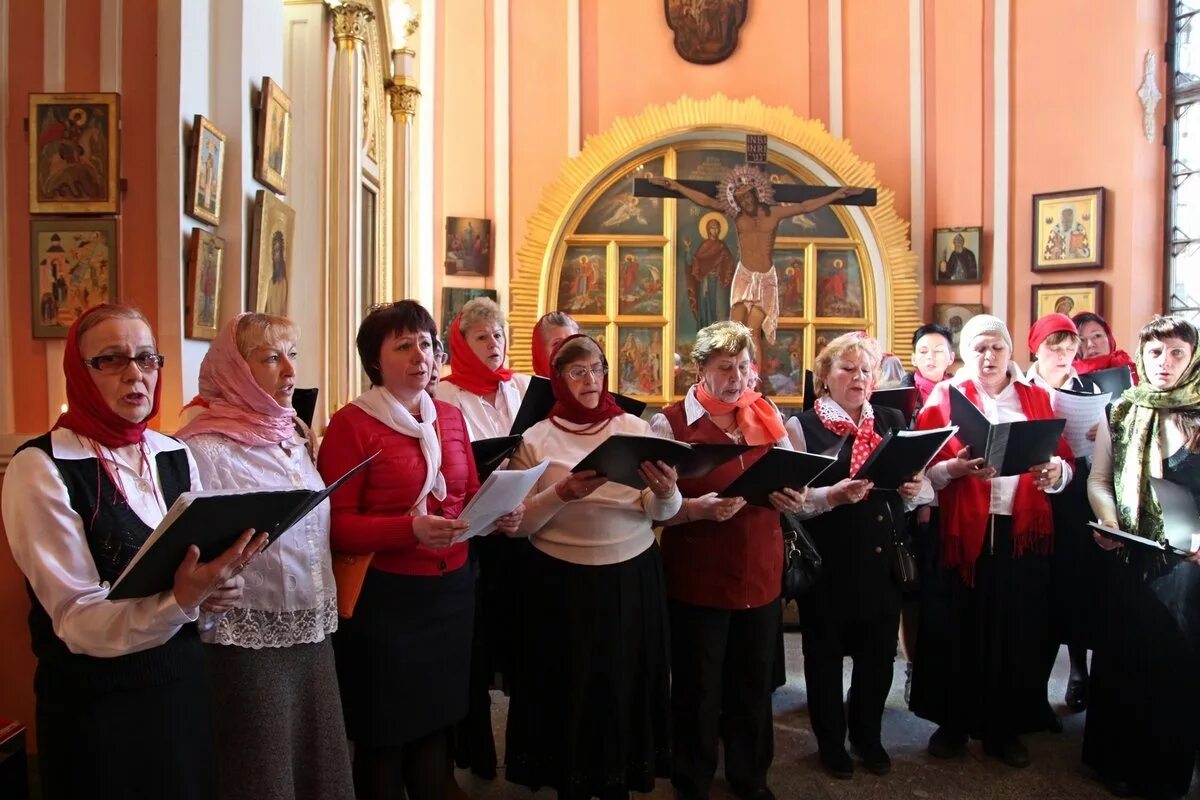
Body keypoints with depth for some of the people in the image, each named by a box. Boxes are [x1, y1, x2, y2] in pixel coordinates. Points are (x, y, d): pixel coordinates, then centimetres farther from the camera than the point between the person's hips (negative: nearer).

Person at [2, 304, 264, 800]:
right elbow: (77, 620, -17)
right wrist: (179, 598, -34)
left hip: (184, 684, 6)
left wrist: (219, 588, -13)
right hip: (95, 705, -5)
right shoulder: (41, 469, -13)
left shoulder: (175, 457, 4)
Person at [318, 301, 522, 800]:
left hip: (452, 588, 5)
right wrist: (410, 529, -28)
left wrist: (499, 514, -7)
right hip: (385, 594, -5)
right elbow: (337, 525, -14)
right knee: (385, 735, 9)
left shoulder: (450, 416, 7)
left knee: (439, 722, 17)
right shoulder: (350, 423, -10)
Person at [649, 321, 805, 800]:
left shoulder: (767, 415, 5)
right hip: (698, 578, -4)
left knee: (755, 684, 18)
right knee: (698, 690, 9)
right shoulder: (670, 424, -8)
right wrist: (698, 508, -28)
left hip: (761, 573, 4)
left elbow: (791, 482, 13)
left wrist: (793, 499, -9)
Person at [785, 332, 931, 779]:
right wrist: (834, 495, -28)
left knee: (879, 652, 14)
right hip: (828, 561, -4)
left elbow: (921, 489, 11)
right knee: (826, 654, 11)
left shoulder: (893, 422, 8)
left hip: (883, 559, 4)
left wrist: (915, 489, -11)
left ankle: (868, 735, 38)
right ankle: (831, 742, 32)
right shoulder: (803, 426, -5)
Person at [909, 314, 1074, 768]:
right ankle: (953, 723, 19)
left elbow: (1066, 462, 8)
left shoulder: (1037, 399, 12)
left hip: (1024, 532, 3)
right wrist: (955, 468, -23)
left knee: (1018, 630, 6)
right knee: (958, 628, 3)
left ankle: (1004, 728, 23)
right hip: (962, 532, -2)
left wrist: (1056, 472, -14)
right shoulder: (944, 397, 4)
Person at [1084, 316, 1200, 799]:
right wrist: (1108, 522, -10)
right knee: (1121, 659, 9)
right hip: (1127, 557, 2)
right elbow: (1098, 479, 7)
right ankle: (1118, 761, 26)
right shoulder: (1120, 411, 5)